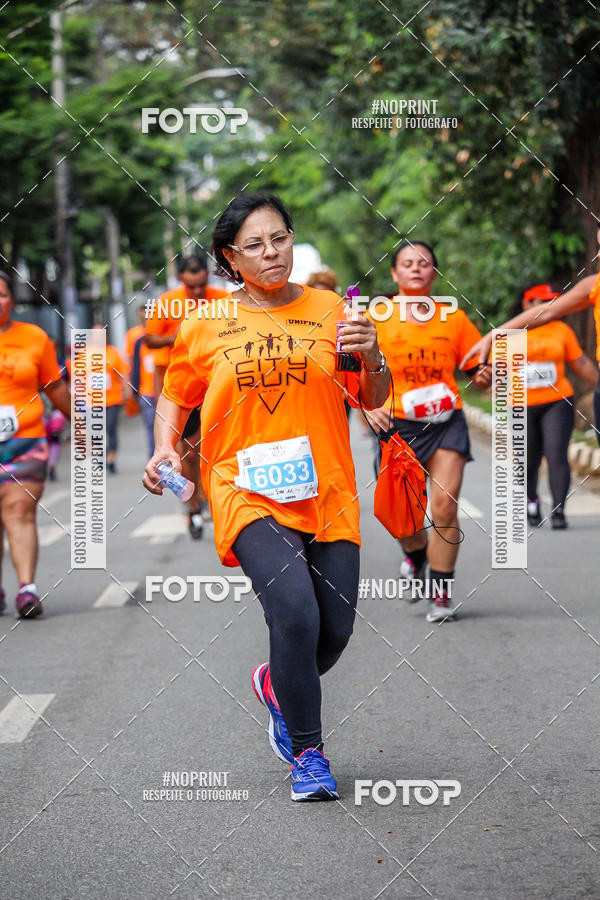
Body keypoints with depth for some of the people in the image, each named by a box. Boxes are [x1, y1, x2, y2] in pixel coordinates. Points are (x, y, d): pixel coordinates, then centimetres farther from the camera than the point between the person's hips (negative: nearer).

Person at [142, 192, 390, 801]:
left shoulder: (327, 309, 6)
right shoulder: (206, 326, 4)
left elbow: (374, 401, 10)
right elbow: (175, 396, 19)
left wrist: (371, 358, -10)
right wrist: (165, 448, 1)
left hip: (326, 493, 3)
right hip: (248, 494, -3)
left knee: (335, 630, 2)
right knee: (295, 611, -22)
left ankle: (277, 686, 37)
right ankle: (306, 751, -5)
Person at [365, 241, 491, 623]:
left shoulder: (454, 318, 5)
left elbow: (476, 365, 12)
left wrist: (484, 376, -11)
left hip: (447, 422, 0)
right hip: (398, 425, 0)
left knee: (445, 505, -12)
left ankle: (441, 594, -1)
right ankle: (417, 557, 35)